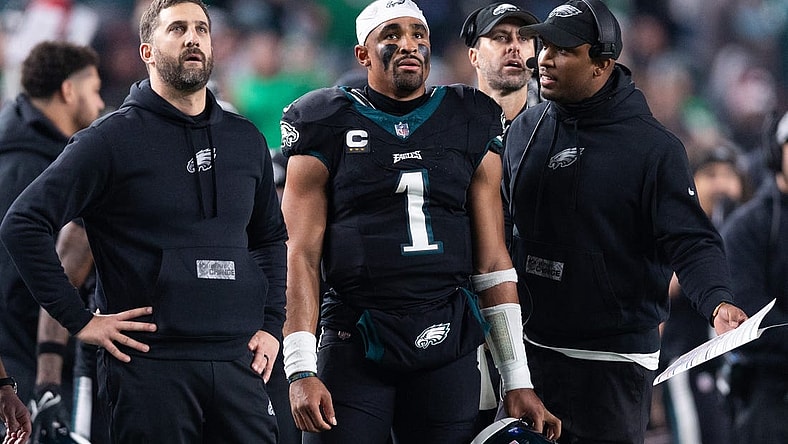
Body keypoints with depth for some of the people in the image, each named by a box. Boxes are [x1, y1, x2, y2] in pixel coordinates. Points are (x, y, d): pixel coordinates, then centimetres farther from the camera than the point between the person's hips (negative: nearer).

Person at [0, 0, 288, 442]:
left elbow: (270, 238, 27)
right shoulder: (113, 138, -2)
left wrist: (271, 325, 14)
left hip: (238, 362, 5)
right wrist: (80, 319, -10)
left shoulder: (246, 140, 14)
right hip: (150, 367, -5)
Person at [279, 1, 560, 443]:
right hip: (355, 344, -2)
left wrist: (518, 382, 7)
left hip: (448, 344, 2)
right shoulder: (330, 129, 4)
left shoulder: (470, 128, 11)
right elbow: (302, 257, 0)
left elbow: (492, 261, 11)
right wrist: (301, 371, -10)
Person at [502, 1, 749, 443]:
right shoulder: (525, 129, 7)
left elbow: (692, 243, -13)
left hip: (614, 363, -5)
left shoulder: (654, 147, -9)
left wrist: (719, 302, -31)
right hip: (529, 350, 5)